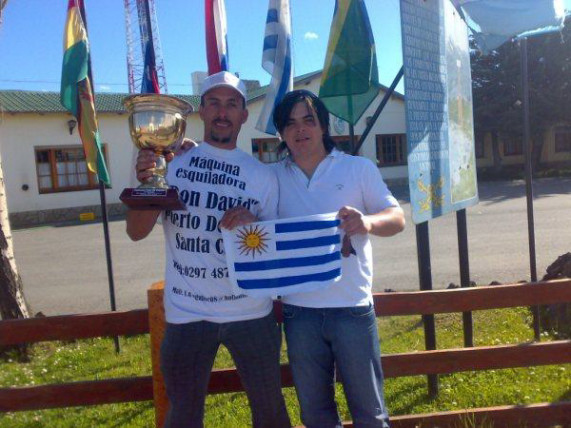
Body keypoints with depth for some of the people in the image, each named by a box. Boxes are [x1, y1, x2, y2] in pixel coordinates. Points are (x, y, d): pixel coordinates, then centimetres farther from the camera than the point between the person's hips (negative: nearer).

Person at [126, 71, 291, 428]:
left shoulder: (262, 175, 2)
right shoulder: (172, 161, -1)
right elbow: (136, 232, -4)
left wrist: (253, 224, -16)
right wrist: (146, 183, -22)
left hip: (250, 313, 1)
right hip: (186, 314, -1)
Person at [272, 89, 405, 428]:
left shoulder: (359, 168, 1)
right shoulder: (274, 177, 7)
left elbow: (397, 219, -2)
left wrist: (367, 222, -24)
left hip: (352, 307, -2)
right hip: (299, 311, 2)